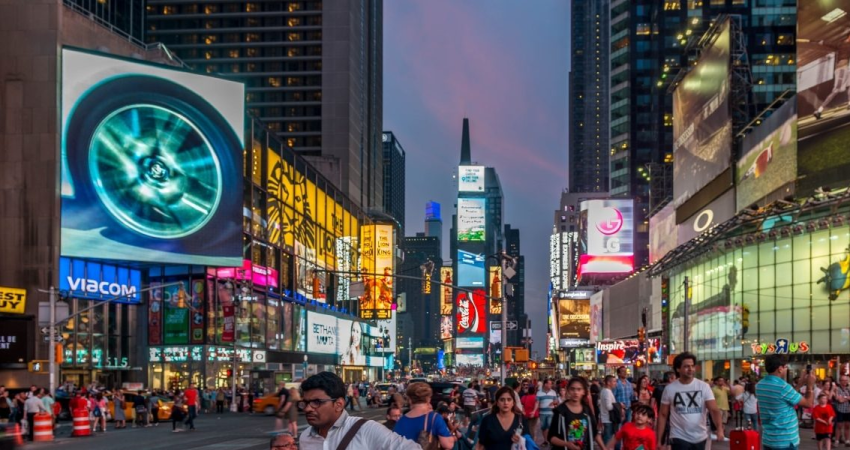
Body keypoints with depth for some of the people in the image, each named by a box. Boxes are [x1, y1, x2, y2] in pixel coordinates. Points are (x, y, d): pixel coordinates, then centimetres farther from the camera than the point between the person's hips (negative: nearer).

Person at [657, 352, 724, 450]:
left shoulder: (703, 386, -4)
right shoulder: (670, 389, -4)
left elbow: (714, 409, -13)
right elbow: (663, 415, 2)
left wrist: (720, 428, -33)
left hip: (700, 437, 2)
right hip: (679, 438, -2)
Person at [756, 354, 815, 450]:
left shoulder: (760, 385, 6)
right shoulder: (783, 387, -18)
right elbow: (808, 404, -6)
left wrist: (800, 384, 18)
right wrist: (810, 385, 7)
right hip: (785, 442, -7)